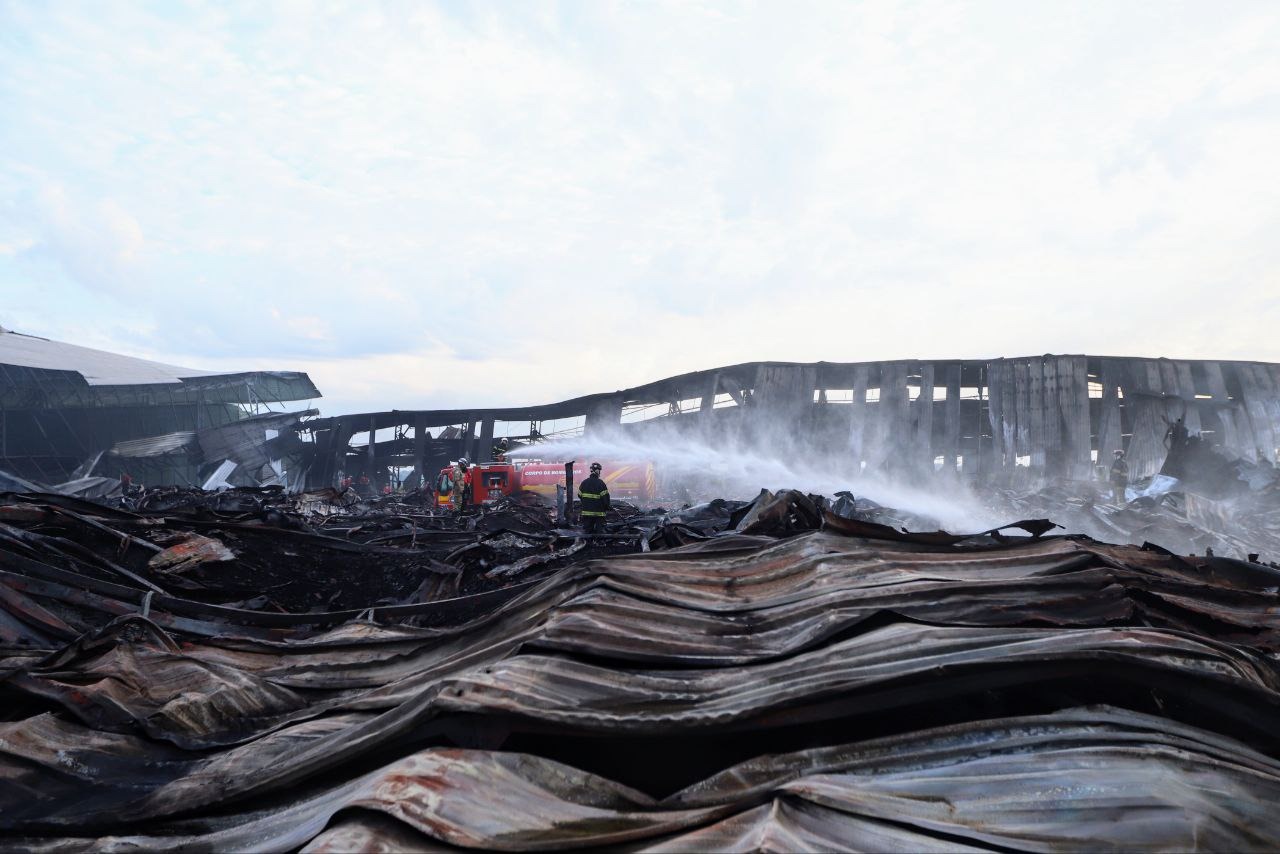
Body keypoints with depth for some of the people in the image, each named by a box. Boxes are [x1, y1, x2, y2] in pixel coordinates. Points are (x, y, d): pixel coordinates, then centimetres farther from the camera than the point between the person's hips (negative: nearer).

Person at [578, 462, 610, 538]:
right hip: (599, 512, -4)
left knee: (587, 530, 11)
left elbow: (580, 495, 10)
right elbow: (605, 497, -13)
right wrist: (606, 508, 2)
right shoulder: (601, 483, -12)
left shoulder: (584, 483, 3)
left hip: (586, 512, 4)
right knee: (599, 531, 1)